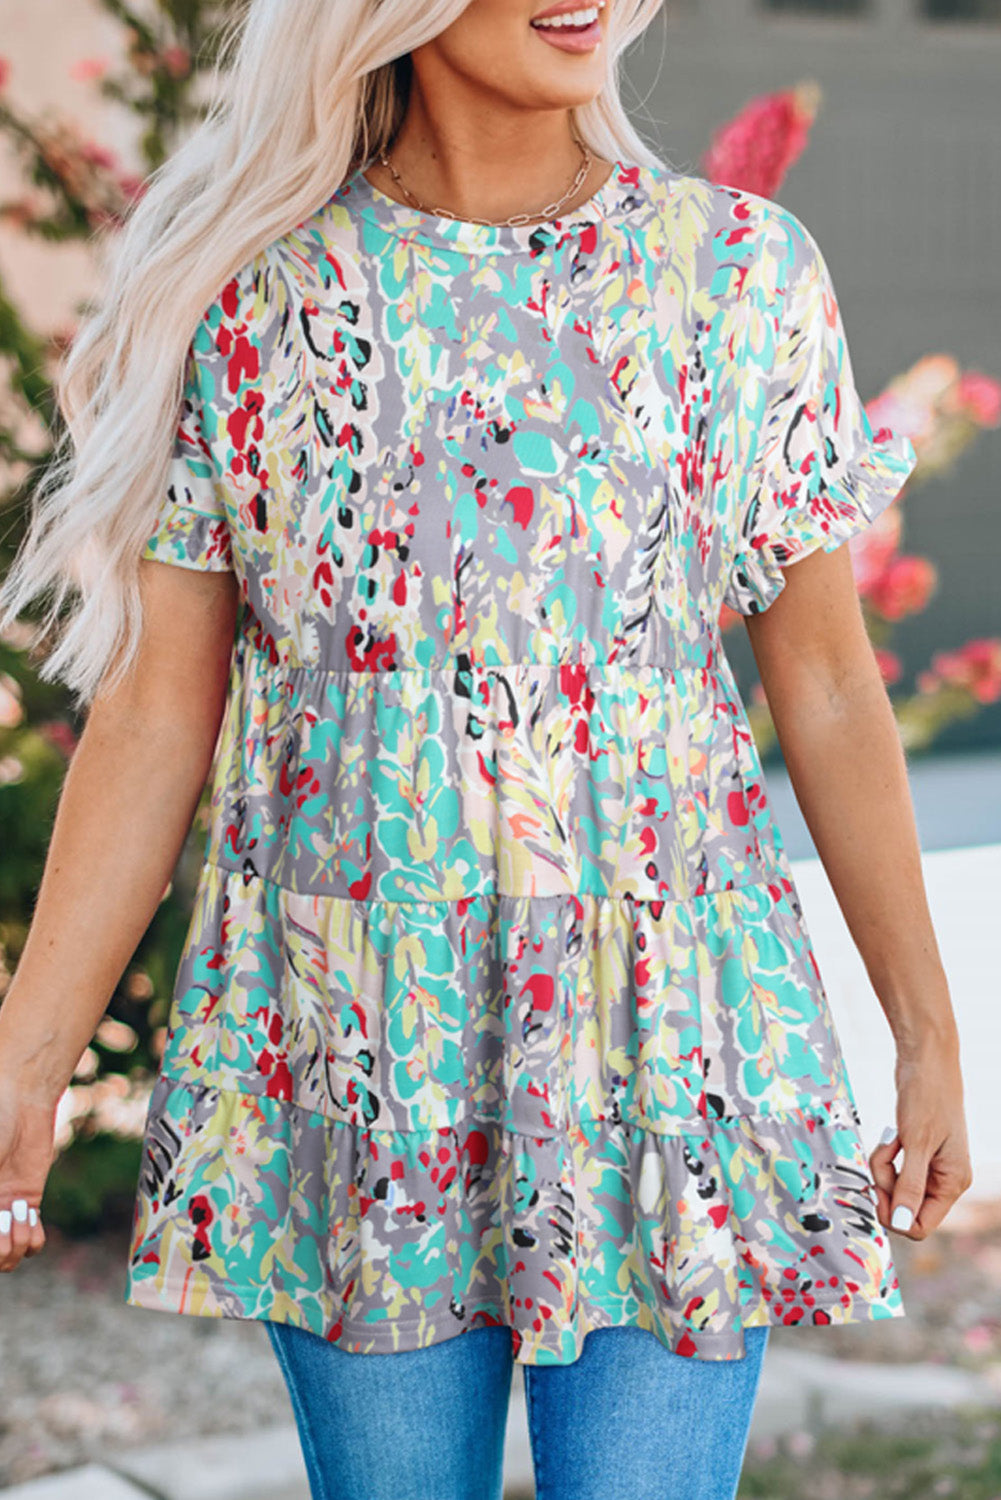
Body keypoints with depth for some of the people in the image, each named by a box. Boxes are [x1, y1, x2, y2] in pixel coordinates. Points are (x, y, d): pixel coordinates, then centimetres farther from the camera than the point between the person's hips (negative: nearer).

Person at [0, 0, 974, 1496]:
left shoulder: (744, 269, 0)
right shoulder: (248, 293, -1)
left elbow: (829, 686, 5)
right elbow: (155, 716, 0)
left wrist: (929, 1033, 7)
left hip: (667, 1034, 0)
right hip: (353, 1053, 0)